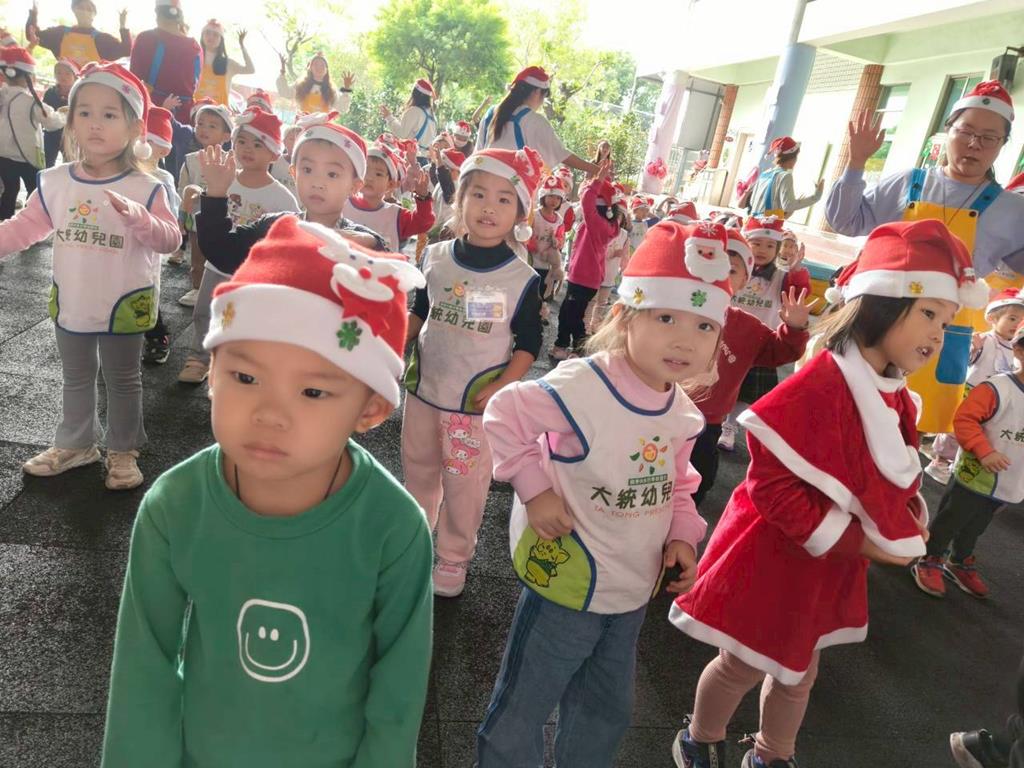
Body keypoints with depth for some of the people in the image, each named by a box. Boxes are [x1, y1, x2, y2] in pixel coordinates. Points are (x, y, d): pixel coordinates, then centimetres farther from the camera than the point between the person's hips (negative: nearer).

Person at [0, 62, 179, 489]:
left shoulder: (145, 188, -13)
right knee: (76, 379, 20)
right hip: (70, 303, 4)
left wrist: (138, 217, -35)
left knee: (123, 382, 12)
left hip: (123, 306, -4)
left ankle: (123, 451, 28)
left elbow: (170, 240, -19)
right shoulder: (54, 183, -2)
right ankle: (75, 444, 38)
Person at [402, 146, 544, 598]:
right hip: (423, 390, 4)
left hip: (478, 403, -4)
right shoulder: (435, 257, -2)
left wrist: (502, 387, -18)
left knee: (464, 487, 9)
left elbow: (528, 343, -7)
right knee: (417, 473, 22)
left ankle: (453, 561, 30)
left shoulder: (523, 278, -12)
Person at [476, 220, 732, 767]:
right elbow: (503, 415, -18)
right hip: (564, 583, -7)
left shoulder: (683, 411, -3)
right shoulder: (581, 389, -27)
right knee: (523, 710, 13)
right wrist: (533, 488, -21)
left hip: (635, 590, 7)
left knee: (607, 711, 28)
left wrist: (682, 535, -4)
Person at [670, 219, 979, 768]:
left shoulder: (896, 397, 2)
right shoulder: (819, 386, -28)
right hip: (776, 558, -8)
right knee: (743, 666, 13)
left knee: (798, 669, 25)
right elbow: (771, 486, -28)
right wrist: (856, 540, -23)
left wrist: (910, 516, -4)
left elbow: (892, 478, 17)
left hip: (832, 567, 8)